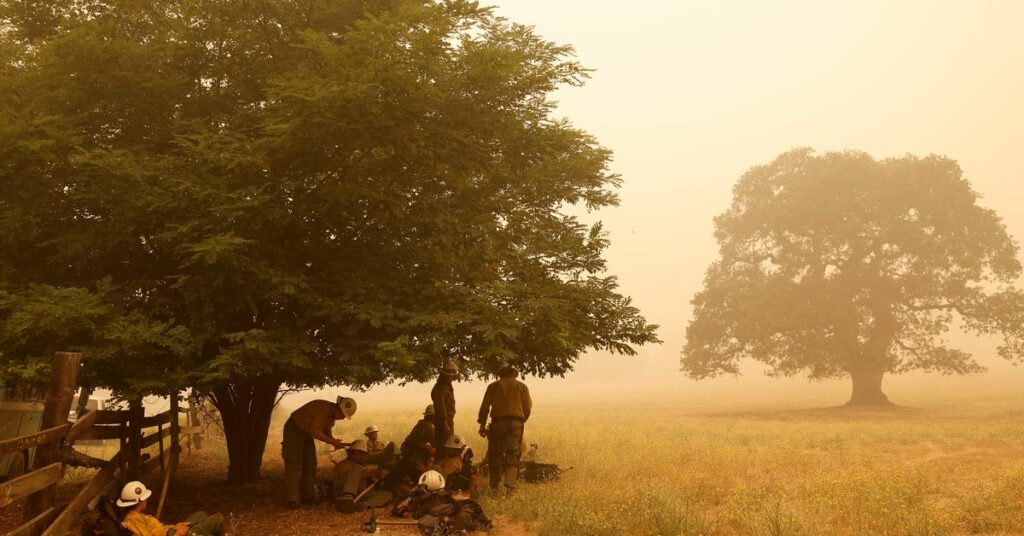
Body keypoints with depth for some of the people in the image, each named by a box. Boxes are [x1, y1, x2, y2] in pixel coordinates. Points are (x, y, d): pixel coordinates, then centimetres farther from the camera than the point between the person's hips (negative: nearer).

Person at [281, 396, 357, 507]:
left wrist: (334, 441, -7)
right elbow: (315, 432, -30)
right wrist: (332, 441, -24)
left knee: (310, 464, 8)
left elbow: (326, 430, 11)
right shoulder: (324, 409, -30)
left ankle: (308, 495, 14)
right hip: (294, 430, -9)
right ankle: (291, 500, -12)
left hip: (306, 432, 9)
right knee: (294, 465, -12)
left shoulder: (332, 413, -1)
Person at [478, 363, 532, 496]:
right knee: (513, 455, 1)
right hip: (516, 422, 1)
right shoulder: (522, 387, 12)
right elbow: (527, 408, 7)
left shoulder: (493, 386, 9)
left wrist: (482, 424, 9)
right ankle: (510, 486, -11)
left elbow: (485, 407, 3)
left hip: (498, 422, 0)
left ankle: (494, 487, 12)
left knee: (495, 454, 9)